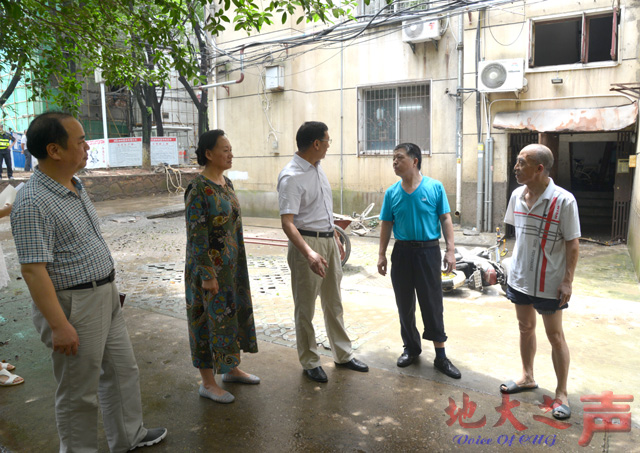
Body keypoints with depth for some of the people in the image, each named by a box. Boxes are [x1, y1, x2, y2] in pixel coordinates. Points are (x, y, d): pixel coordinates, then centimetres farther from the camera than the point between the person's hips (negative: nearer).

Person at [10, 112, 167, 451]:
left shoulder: (75, 186, 7)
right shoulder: (33, 203, -22)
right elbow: (33, 270, -24)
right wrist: (59, 326, -24)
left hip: (105, 298, 10)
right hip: (73, 306, -10)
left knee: (123, 370, 22)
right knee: (79, 392, 8)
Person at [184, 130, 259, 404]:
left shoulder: (226, 183, 8)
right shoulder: (198, 189, -18)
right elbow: (196, 235, -20)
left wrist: (239, 263, 17)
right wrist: (207, 276, -20)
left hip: (232, 264, 9)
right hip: (210, 266, -8)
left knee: (232, 313, 17)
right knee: (210, 318, 3)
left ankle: (231, 369, 35)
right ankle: (207, 383, 18)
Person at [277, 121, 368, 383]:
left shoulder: (318, 169, 9)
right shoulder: (291, 177, -19)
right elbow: (287, 222, -26)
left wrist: (336, 238, 20)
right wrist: (309, 253, -37)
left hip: (329, 240, 9)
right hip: (307, 243, -8)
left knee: (334, 303, 18)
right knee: (305, 307, 6)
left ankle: (343, 355, 32)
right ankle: (310, 363, 22)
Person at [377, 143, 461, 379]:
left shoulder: (435, 187, -4)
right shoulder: (392, 192, 3)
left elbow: (445, 220, -2)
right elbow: (386, 225, 8)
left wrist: (450, 250, -8)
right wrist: (382, 254, 5)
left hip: (428, 251, -3)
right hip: (402, 252, 3)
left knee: (433, 304, 2)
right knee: (404, 304, 12)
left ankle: (440, 356, 13)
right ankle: (411, 348, 30)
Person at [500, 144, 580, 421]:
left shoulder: (563, 201, -19)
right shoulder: (517, 195, -1)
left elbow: (572, 244, -14)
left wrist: (567, 281, -15)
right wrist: (515, 263, 11)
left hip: (549, 283, -5)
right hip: (520, 278, 6)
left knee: (555, 336, 8)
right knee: (526, 328, 19)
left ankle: (562, 393, 23)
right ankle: (527, 377, 38)